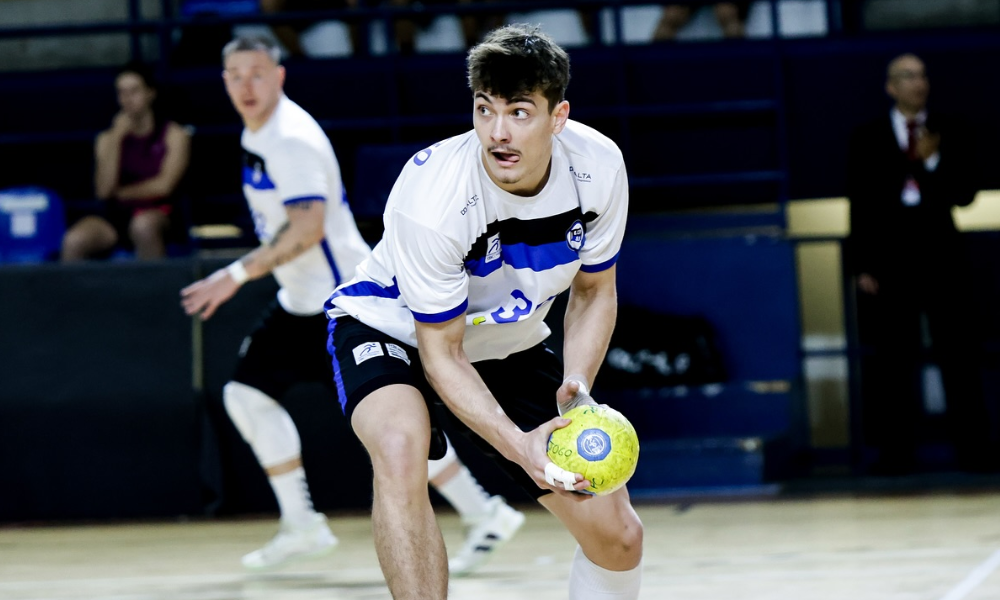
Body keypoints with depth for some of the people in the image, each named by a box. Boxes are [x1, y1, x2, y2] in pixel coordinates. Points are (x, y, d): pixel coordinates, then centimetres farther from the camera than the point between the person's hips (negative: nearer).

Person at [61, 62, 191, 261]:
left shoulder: (174, 135, 6)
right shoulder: (107, 139, 12)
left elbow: (164, 185, -5)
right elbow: (104, 190, -3)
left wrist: (121, 193, 3)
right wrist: (116, 138, -7)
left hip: (158, 213, -2)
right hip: (115, 215, 2)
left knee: (143, 224, -40)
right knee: (74, 241, -29)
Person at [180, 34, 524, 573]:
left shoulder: (292, 140, -19)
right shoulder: (256, 135, 11)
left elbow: (308, 228, -28)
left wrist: (237, 275, -28)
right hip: (300, 302, 10)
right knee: (247, 393, 3)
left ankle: (484, 514, 0)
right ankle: (303, 528, 7)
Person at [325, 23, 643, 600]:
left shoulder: (599, 166, -21)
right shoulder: (431, 196, -35)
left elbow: (594, 290, -2)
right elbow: (441, 354, -26)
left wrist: (576, 387, -20)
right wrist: (518, 445, -39)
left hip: (509, 343, 5)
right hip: (390, 329, -5)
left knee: (618, 536, 1)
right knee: (400, 443, -40)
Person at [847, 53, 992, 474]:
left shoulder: (950, 134, 7)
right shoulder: (867, 139, 5)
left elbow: (965, 193, 0)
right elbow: (860, 206, 2)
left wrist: (933, 161, -15)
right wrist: (862, 266, -5)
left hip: (940, 253, 1)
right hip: (890, 255, 0)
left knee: (958, 354, 0)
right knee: (894, 359, 0)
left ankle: (974, 447, 2)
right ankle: (897, 450, 2)